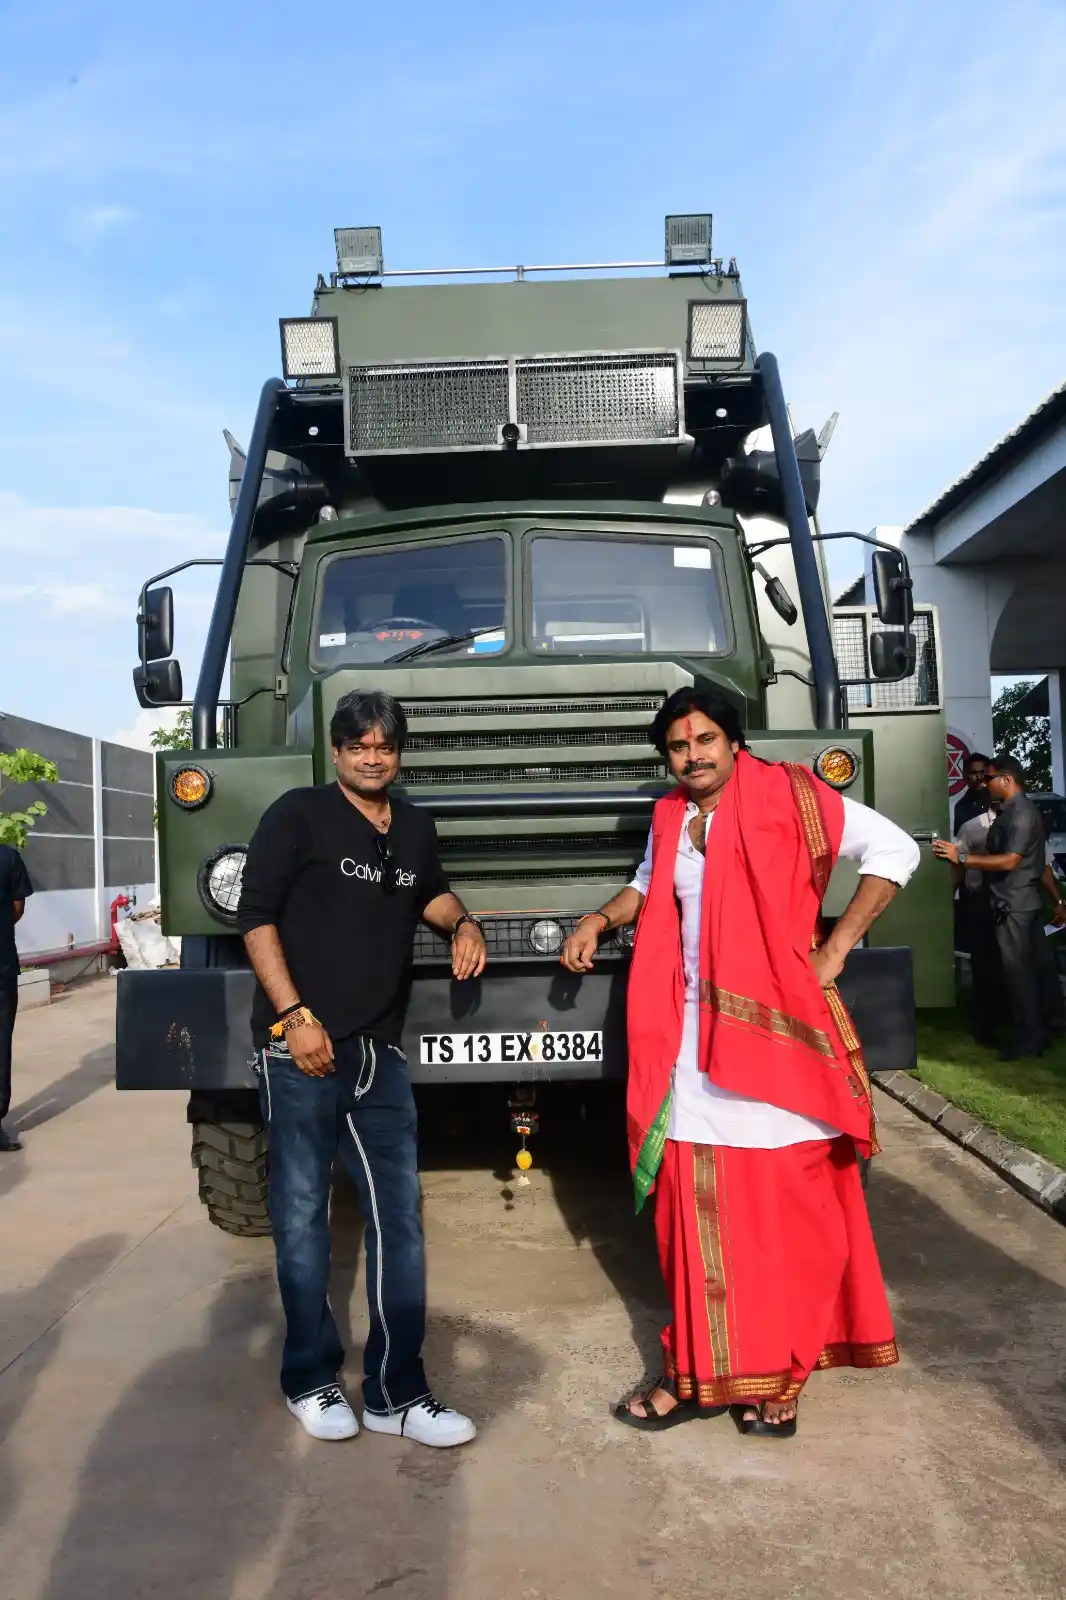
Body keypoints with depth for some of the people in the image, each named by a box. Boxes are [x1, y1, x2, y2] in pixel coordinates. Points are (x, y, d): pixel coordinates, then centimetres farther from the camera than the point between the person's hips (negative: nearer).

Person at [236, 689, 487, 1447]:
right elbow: (257, 915, -7)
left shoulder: (415, 827, 14)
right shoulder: (299, 815, -3)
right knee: (303, 1216, 6)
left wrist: (462, 922, 9)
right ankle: (310, 1380, 24)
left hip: (381, 1050, 5)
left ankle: (397, 1393, 17)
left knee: (399, 1218, 6)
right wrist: (295, 1015, -14)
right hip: (301, 1047, -5)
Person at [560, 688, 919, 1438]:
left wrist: (836, 946, -9)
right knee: (698, 1215, 8)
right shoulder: (670, 820, 12)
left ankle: (779, 1376, 18)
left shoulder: (786, 797, -5)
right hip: (694, 1046, 5)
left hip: (777, 1036, -5)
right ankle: (699, 1373, 21)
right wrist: (600, 919, 13)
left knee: (788, 1215, 3)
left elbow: (895, 850, -6)